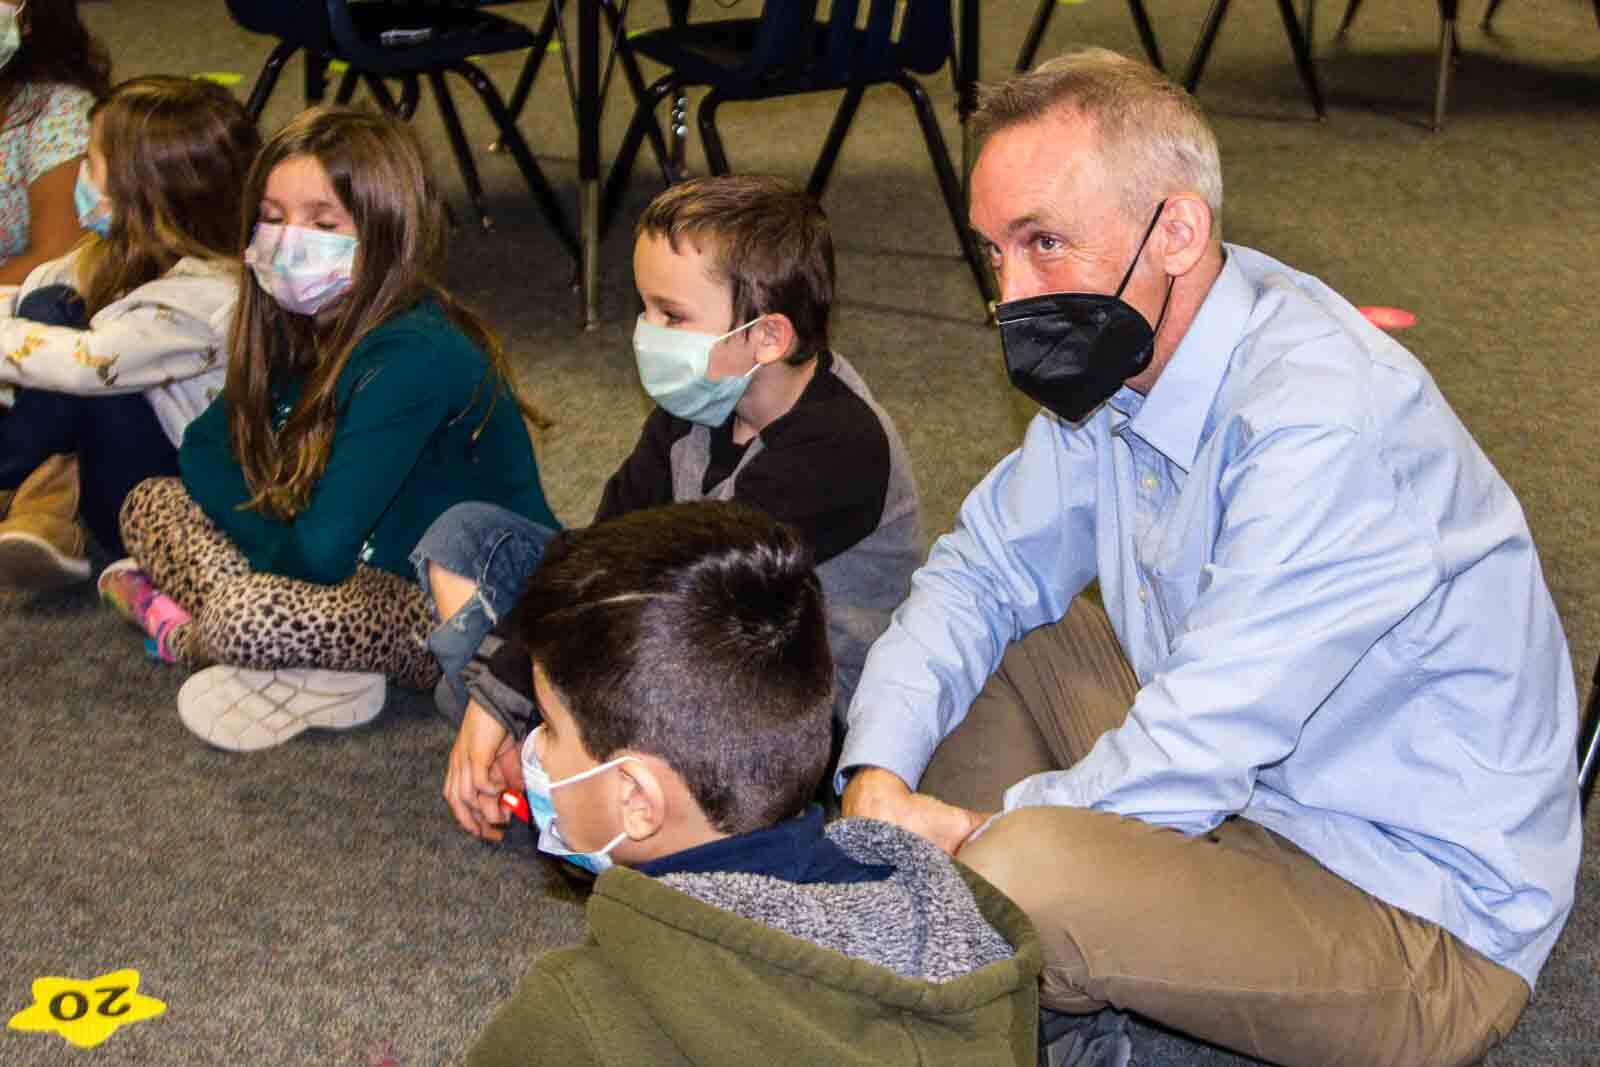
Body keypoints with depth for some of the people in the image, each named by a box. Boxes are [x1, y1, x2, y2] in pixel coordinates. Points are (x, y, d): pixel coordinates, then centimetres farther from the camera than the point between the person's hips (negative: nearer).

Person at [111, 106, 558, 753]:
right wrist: (269, 539, -9)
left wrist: (256, 542, -6)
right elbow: (205, 446, 9)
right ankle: (307, 674, -8)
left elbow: (320, 554, -29)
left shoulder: (413, 358, -27)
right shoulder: (302, 328, 0)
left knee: (244, 618, -34)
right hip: (368, 569, 10)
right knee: (150, 502, 5)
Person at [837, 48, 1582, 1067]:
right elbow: (984, 571, 5)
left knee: (1017, 873, -31)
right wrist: (877, 774, -11)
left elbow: (1188, 761, -31)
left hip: (1428, 919, -9)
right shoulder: (1125, 353, -3)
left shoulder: (1327, 428, -31)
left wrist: (975, 830, -16)